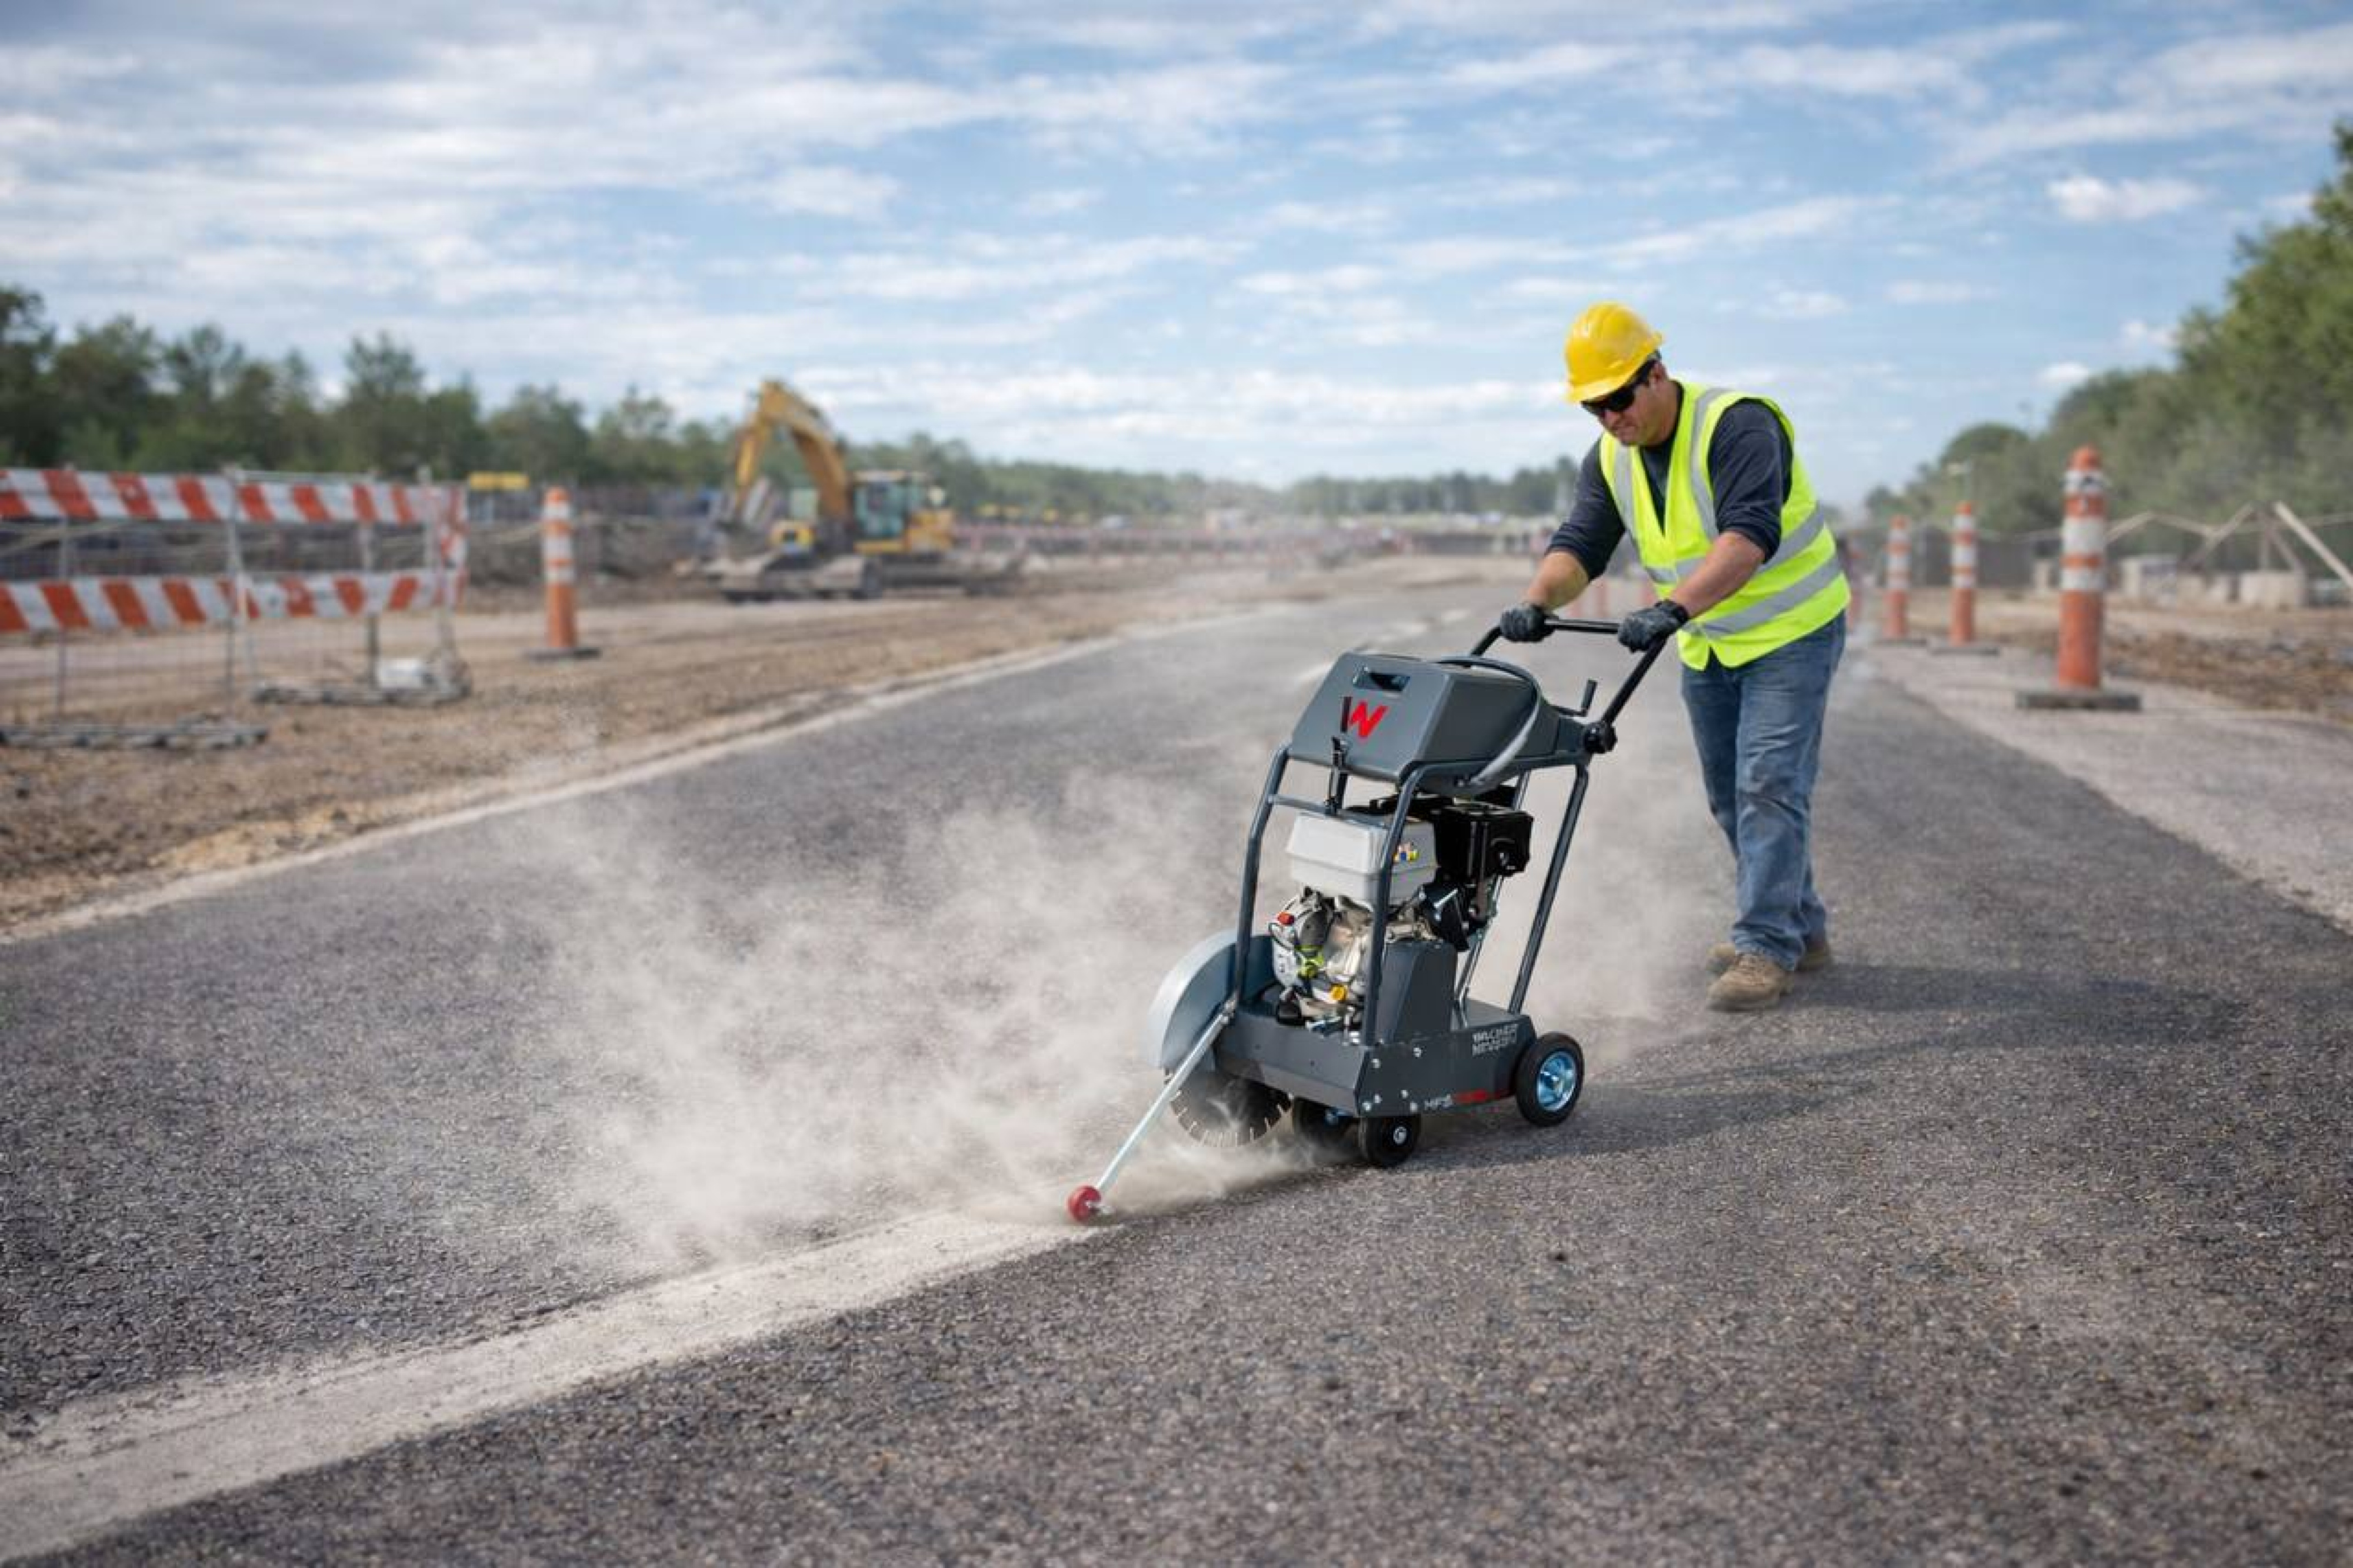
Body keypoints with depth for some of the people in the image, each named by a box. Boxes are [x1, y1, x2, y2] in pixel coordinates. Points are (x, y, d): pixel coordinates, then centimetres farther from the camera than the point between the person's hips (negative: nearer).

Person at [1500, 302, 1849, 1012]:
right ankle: (1801, 928, 26)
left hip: (1791, 632, -8)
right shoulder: (1609, 459, -2)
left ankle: (1765, 948, -7)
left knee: (1767, 786, -13)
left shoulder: (1737, 425, -25)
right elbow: (1579, 542, -10)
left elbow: (1749, 535, -38)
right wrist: (1538, 600, -31)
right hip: (1706, 644, 8)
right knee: (1729, 795, 12)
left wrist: (1672, 608, -50)